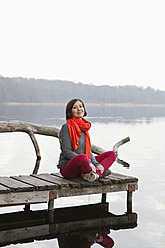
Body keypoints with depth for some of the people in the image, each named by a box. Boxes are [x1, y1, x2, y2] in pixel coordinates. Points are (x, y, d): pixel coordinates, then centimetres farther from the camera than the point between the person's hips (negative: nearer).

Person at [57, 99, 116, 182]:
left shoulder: (84, 127, 12)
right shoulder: (66, 127, -11)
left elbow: (88, 150, 14)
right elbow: (67, 152, -17)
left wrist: (96, 164, -5)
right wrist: (88, 163, -21)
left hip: (81, 167, 8)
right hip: (67, 167, -8)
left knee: (112, 154, 1)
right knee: (82, 157, -41)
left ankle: (96, 174, -26)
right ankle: (100, 172, -12)